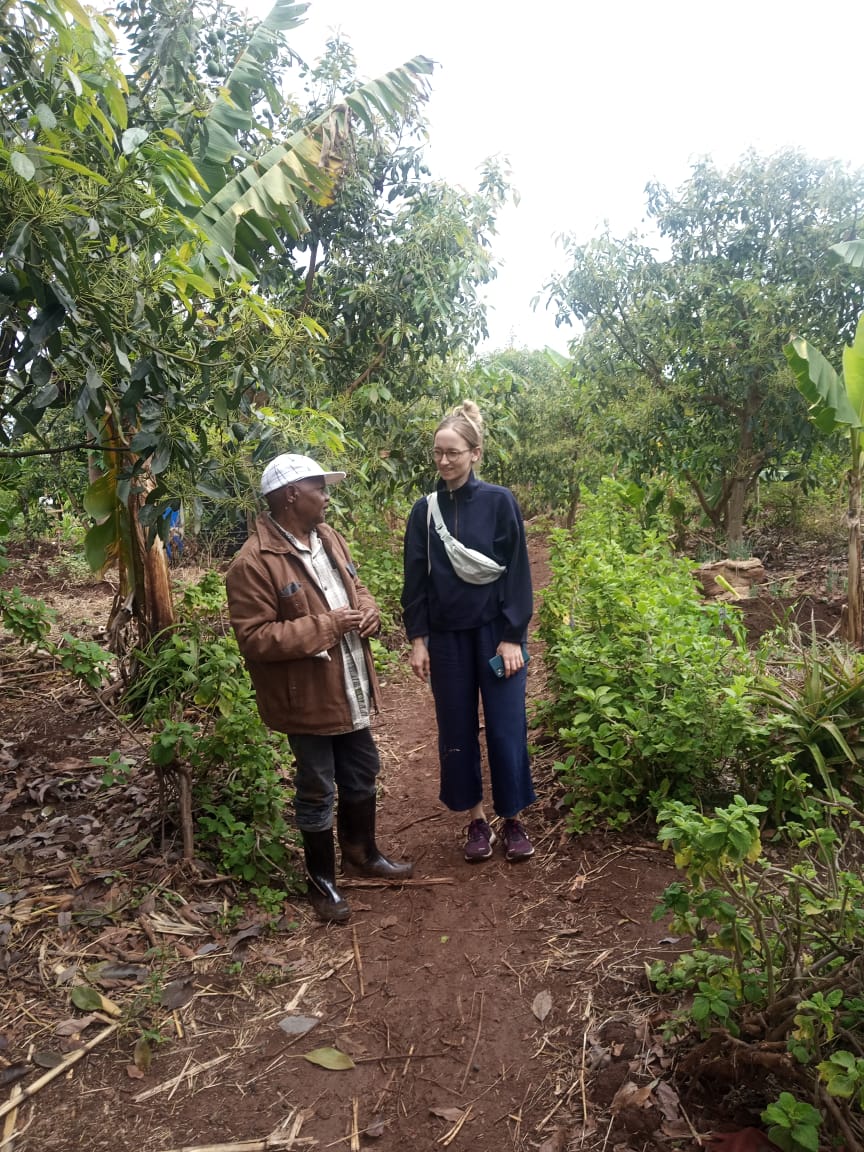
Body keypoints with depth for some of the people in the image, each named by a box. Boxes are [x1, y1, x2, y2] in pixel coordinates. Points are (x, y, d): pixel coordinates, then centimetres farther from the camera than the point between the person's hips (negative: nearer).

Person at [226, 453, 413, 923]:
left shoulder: (329, 538, 4)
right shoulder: (253, 563, -21)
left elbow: (355, 587, 18)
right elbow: (254, 638, -23)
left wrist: (367, 611, -6)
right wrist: (324, 626, -25)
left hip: (352, 690, 8)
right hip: (307, 698, -7)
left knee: (362, 777, 22)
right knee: (317, 791, 9)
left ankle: (361, 854, 45)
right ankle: (322, 880, 31)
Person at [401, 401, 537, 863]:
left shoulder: (500, 502, -6)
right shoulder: (425, 510, 2)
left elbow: (516, 573, -6)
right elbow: (415, 578, 5)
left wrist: (512, 637, -10)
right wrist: (417, 639, 0)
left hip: (496, 632, -2)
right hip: (446, 637, 3)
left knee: (506, 728, 3)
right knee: (456, 730, 9)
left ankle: (512, 819, 21)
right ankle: (477, 820, 25)